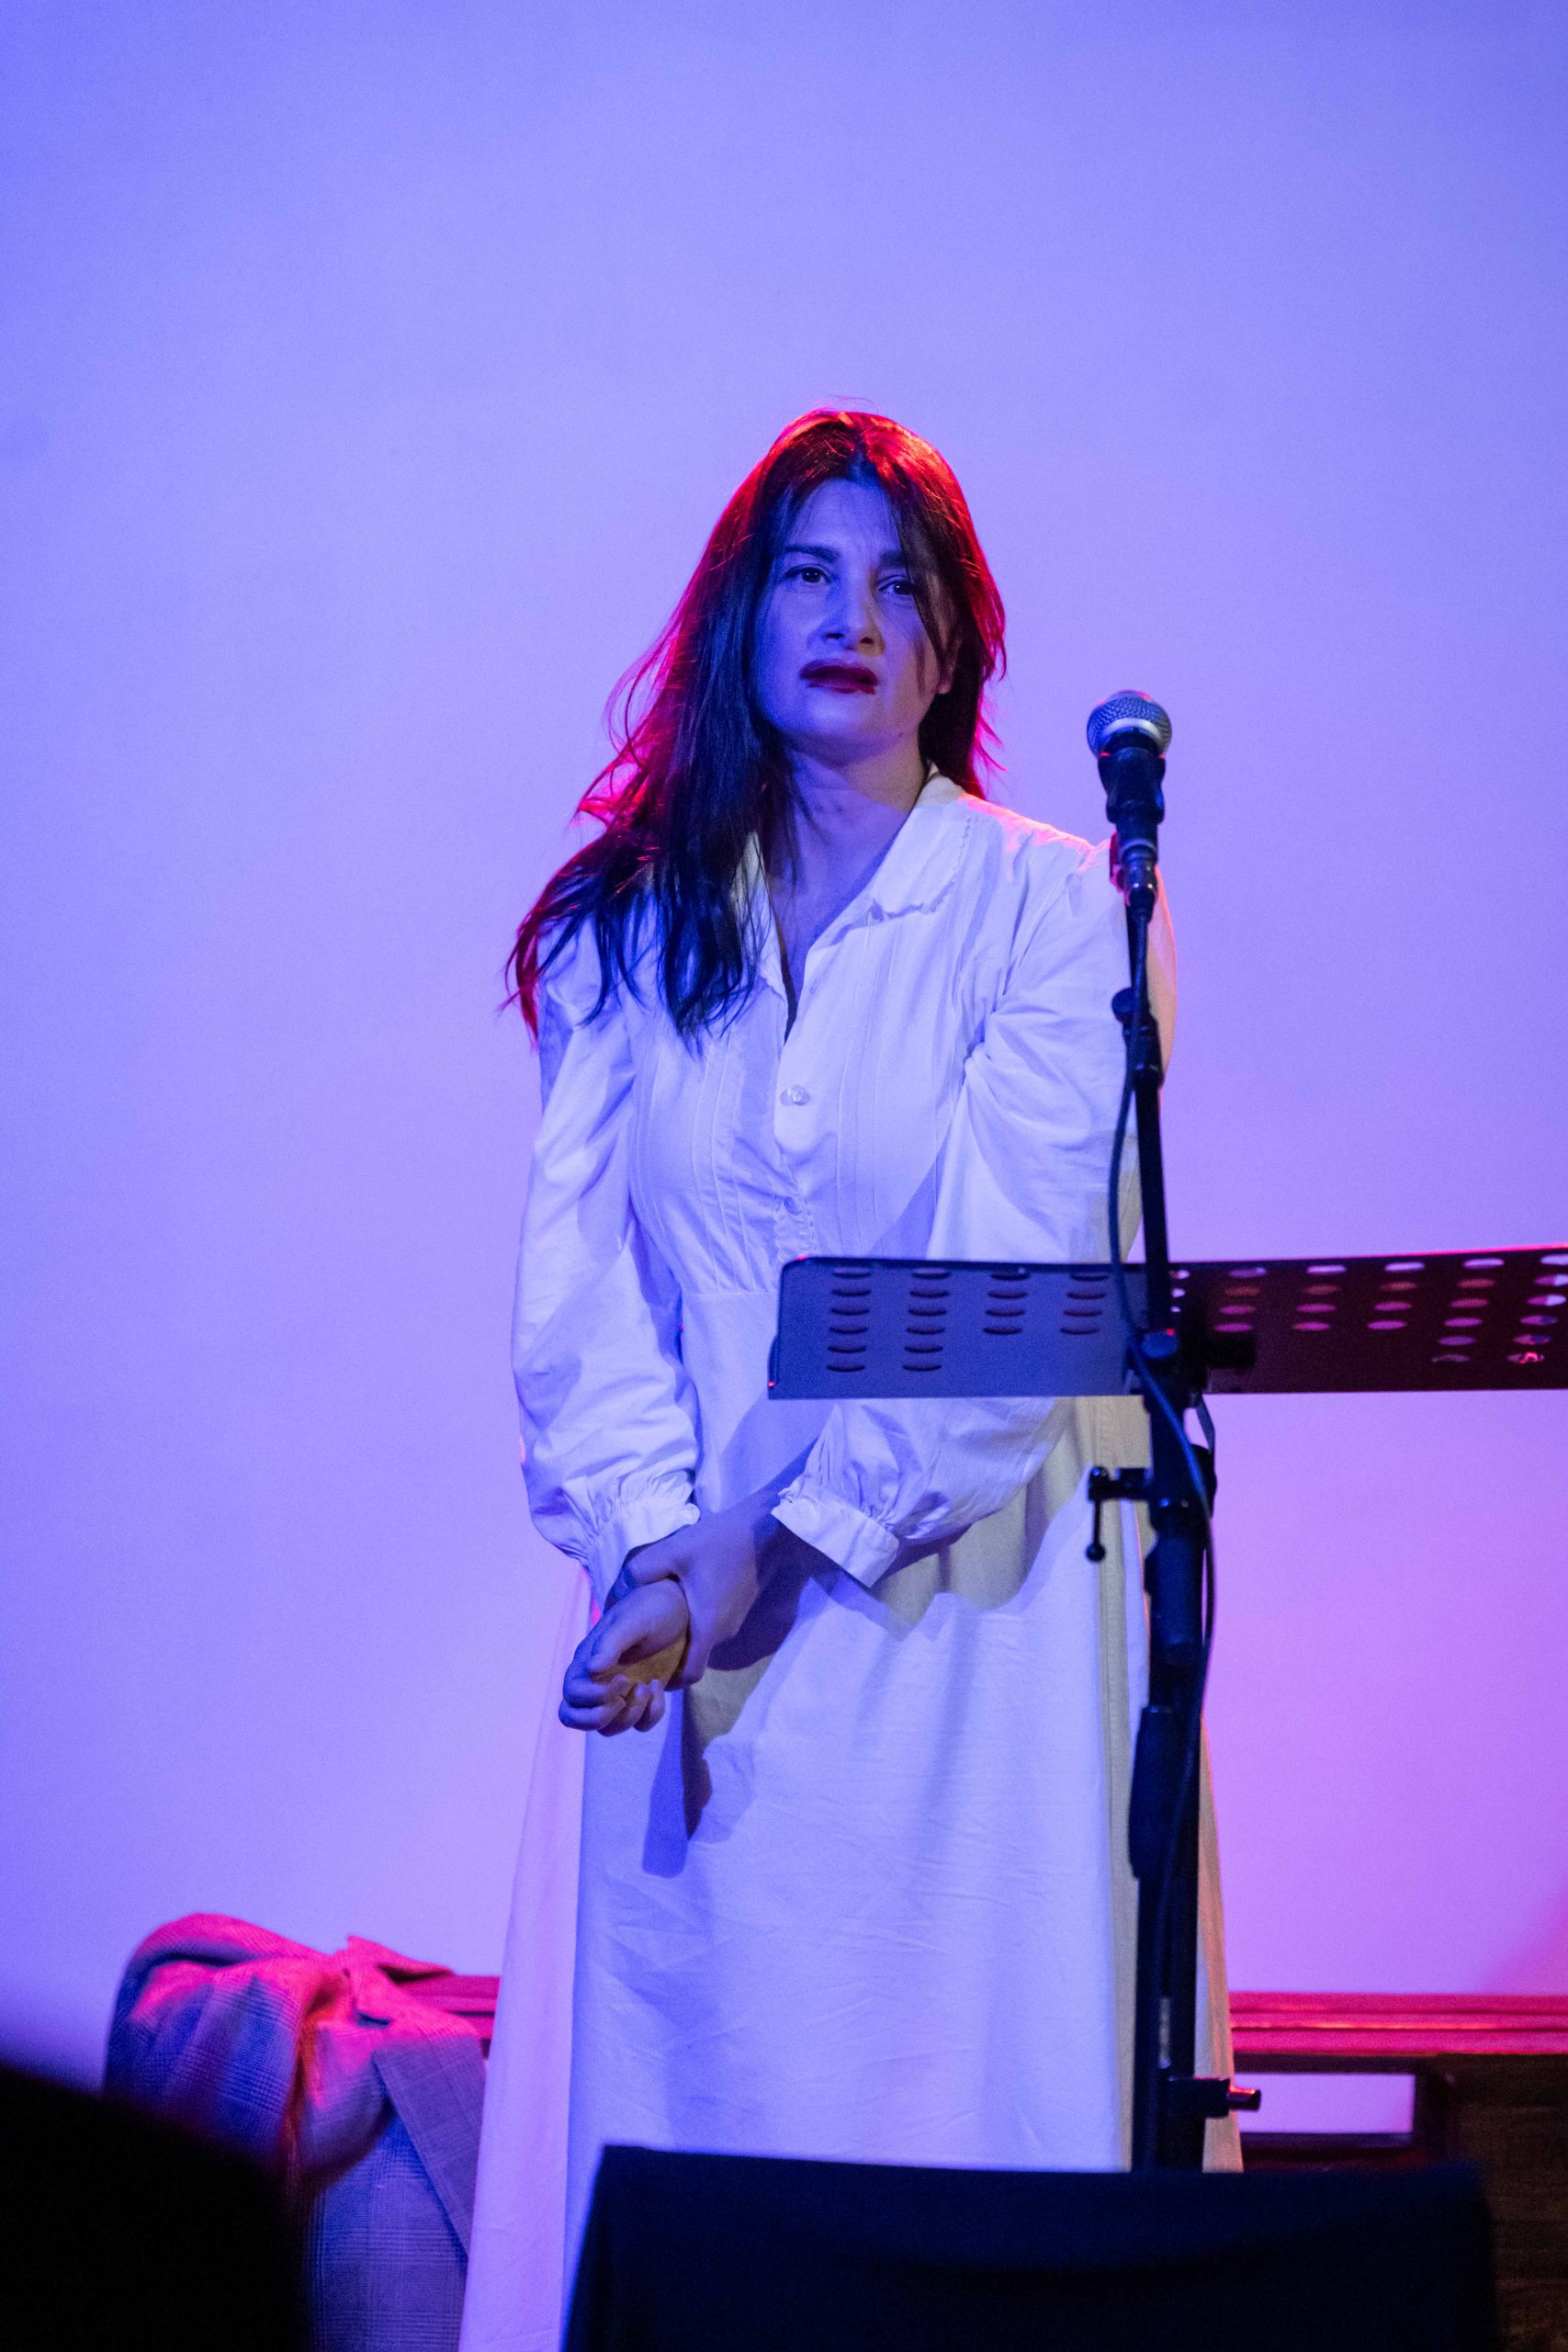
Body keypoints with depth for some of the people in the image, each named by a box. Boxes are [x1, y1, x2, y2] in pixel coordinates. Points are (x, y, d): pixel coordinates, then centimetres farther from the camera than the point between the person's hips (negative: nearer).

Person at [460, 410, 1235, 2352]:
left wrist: (786, 1539, -14)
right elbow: (579, 1274, 3)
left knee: (964, 2073, -1)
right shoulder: (625, 928, 9)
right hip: (695, 1611, 3)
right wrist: (651, 1549, -12)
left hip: (964, 1594, -3)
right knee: (693, 2064, 3)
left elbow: (1026, 1292, -10)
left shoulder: (1053, 912, -2)